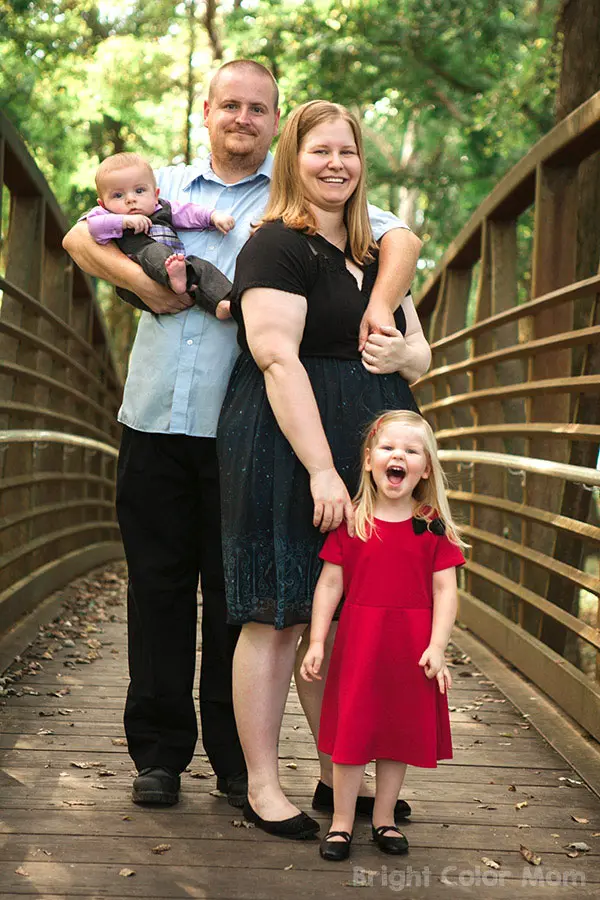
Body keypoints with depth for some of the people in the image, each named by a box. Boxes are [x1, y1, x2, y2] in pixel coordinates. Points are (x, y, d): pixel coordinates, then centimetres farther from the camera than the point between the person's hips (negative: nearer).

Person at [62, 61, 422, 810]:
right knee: (158, 587, 5)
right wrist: (142, 282, -5)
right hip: (155, 421, 2)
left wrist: (379, 309, -18)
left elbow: (399, 238, 0)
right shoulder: (165, 186, 17)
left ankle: (236, 758, 12)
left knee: (237, 596, 1)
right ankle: (158, 752, 15)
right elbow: (81, 237, 12)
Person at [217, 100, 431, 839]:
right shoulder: (278, 246, -6)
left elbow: (421, 352, 23)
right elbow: (279, 360, -17)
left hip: (362, 451, 8)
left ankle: (340, 776, 19)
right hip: (288, 451, -7)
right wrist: (321, 468, -23)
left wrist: (400, 354, -3)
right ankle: (262, 786, 3)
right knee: (279, 616, -5)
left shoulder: (375, 255, 20)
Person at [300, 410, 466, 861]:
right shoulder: (351, 523, -1)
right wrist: (317, 641, -4)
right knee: (351, 731, 4)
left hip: (411, 648, 1)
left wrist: (436, 647, -10)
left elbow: (445, 590, -2)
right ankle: (341, 822, 17)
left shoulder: (433, 528, -2)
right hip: (357, 643, -1)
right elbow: (329, 583, 0)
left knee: (400, 733, 11)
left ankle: (384, 819, 27)